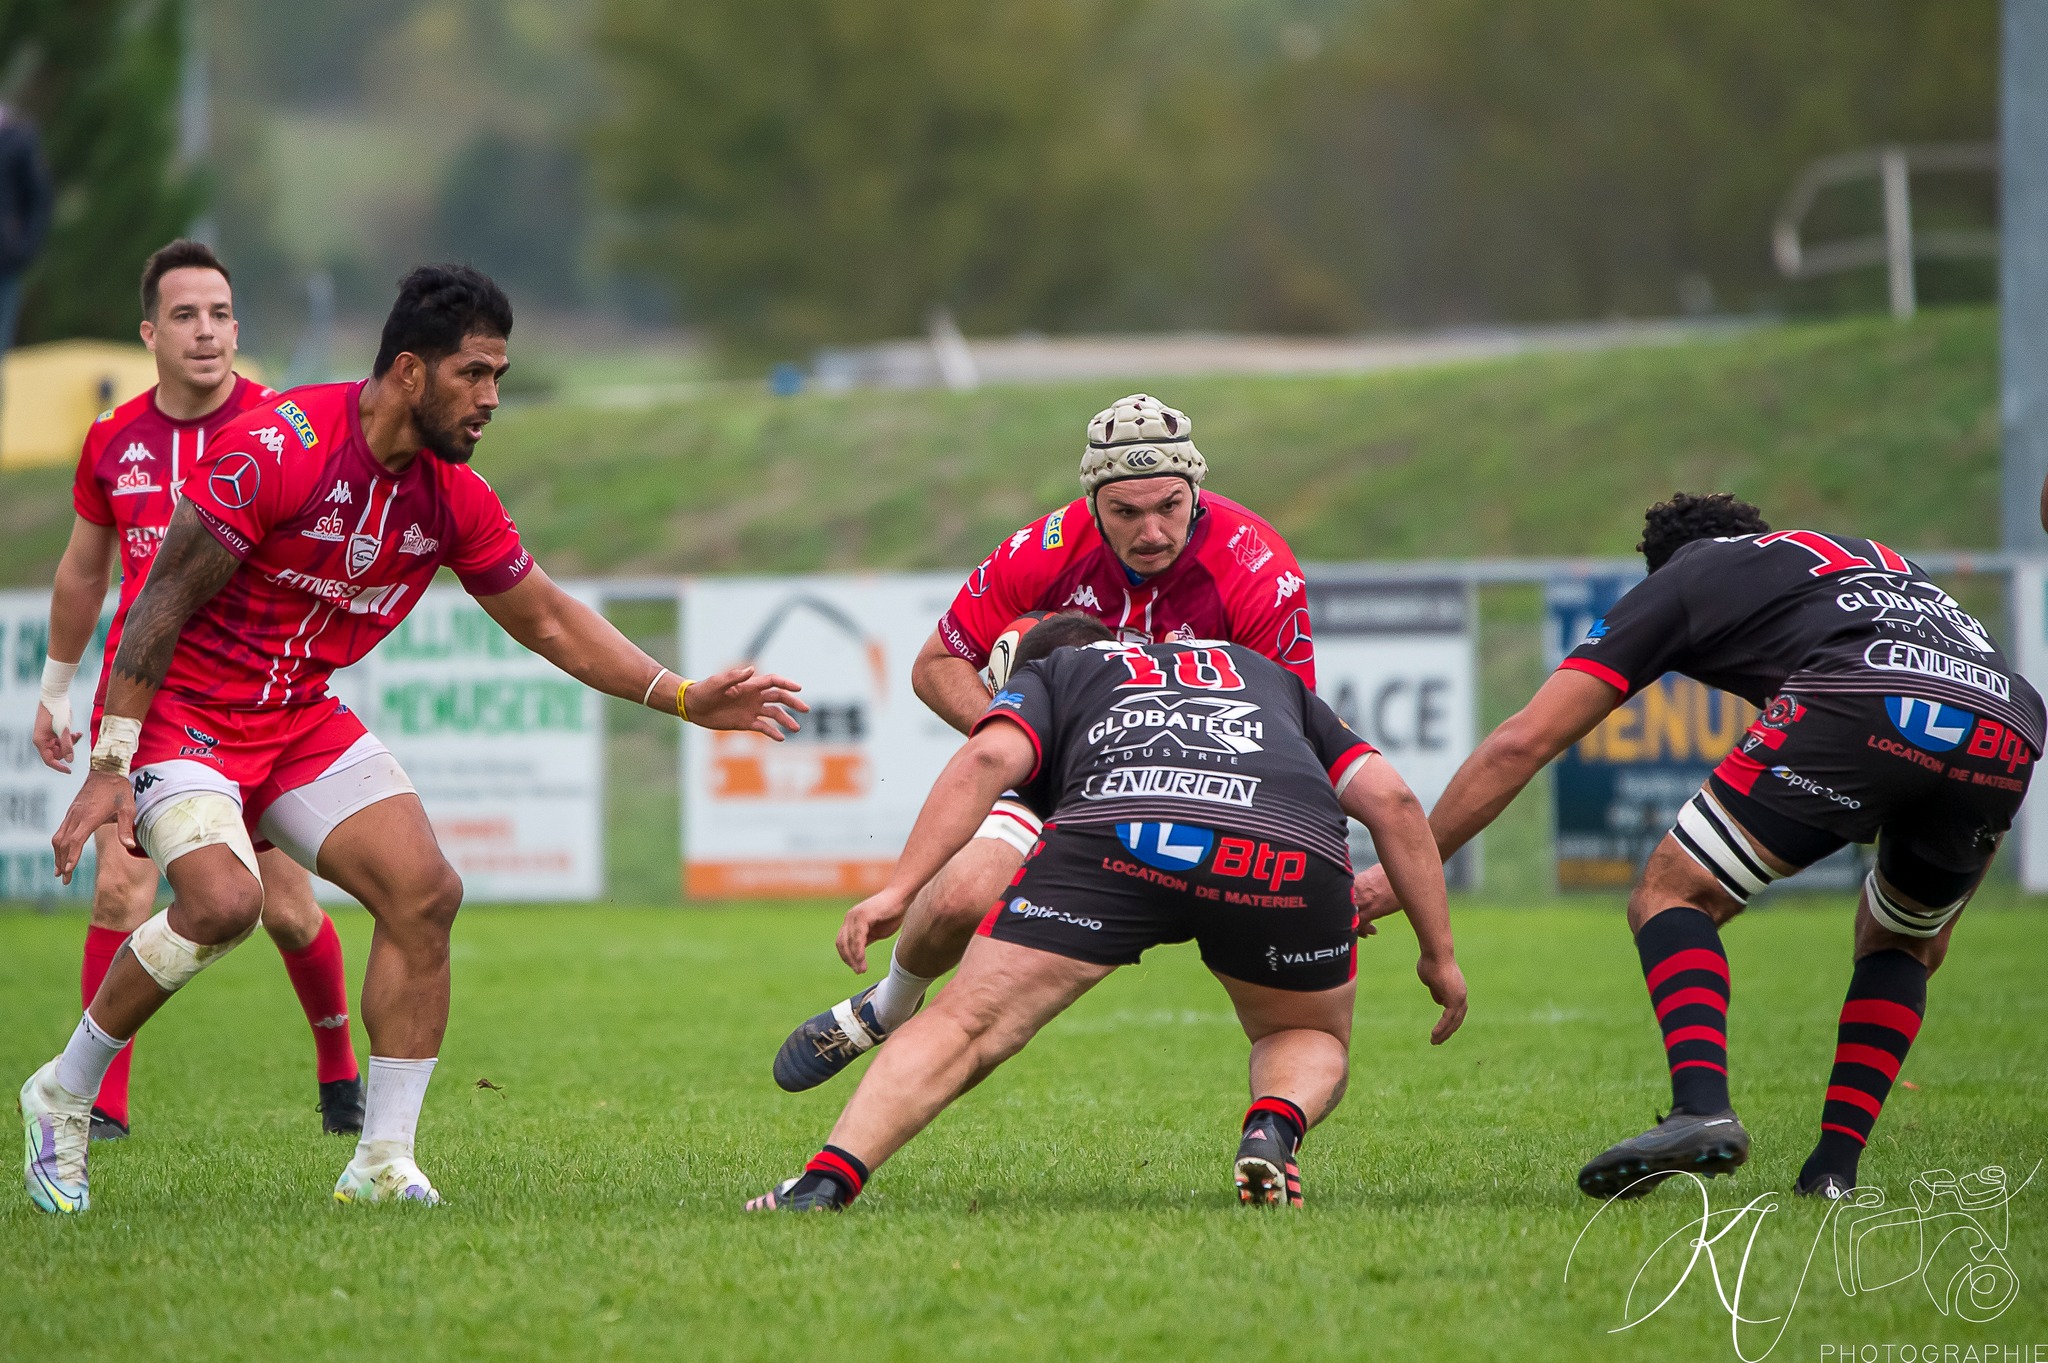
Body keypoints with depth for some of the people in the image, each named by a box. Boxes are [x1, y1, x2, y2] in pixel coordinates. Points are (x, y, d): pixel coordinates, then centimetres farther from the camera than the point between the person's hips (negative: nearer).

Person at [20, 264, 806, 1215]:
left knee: (424, 893, -9)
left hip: (301, 717, 7)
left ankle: (383, 1163, -2)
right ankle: (63, 1095, -8)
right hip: (182, 707, -7)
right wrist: (109, 768, -22)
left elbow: (549, 621, 12)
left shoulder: (453, 497, -1)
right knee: (223, 900, -29)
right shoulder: (279, 448, -23)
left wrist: (685, 699, 3)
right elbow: (166, 600, -19)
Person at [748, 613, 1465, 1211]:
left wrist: (897, 890, 2)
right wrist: (1440, 954, 33)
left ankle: (827, 1180, -11)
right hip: (1293, 842, 2)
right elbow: (1390, 797, 30)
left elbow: (990, 758, 9)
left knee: (964, 1024, 6)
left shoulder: (1045, 676, 33)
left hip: (1113, 833, -2)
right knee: (1313, 1043, 27)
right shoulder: (1264, 674, 41)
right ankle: (1273, 1127, -4)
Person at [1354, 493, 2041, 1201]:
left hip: (1859, 715, -5)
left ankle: (1702, 1108, -14)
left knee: (1670, 896, 10)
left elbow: (1523, 742, 22)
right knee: (1899, 943, 30)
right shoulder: (1869, 556, 41)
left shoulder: (1681, 578, 26)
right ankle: (1836, 1166, 15)